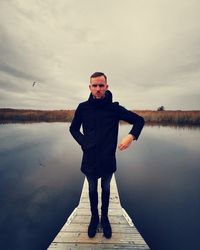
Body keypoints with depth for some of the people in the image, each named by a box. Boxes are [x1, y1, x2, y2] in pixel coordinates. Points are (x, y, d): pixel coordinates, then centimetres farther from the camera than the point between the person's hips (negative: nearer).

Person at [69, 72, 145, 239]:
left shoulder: (114, 108, -9)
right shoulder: (83, 108, -6)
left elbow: (139, 120, -3)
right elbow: (73, 128, 8)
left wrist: (131, 136, -20)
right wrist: (83, 142, -7)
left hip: (108, 159, 0)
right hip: (89, 159, 1)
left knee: (106, 188, 21)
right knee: (92, 189, 20)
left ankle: (105, 217, 46)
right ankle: (94, 217, 46)